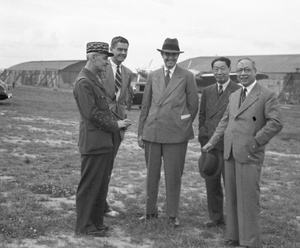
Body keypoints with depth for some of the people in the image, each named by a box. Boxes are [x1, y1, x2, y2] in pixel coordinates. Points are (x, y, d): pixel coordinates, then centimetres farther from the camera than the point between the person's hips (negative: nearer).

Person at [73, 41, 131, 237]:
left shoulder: (95, 80, 16)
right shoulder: (83, 83, -16)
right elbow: (92, 114, -21)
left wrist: (117, 122, 6)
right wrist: (115, 125, -11)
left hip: (105, 142, 10)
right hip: (93, 143, -10)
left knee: (102, 184, 15)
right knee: (90, 185, 0)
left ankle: (97, 221, 26)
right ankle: (84, 226, 10)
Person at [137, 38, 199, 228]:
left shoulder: (187, 77, 1)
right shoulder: (153, 76, 11)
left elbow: (193, 105, 5)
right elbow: (145, 105, 12)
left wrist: (183, 126, 8)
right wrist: (141, 132, 9)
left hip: (175, 134, -3)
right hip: (152, 132, 3)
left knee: (173, 176, 3)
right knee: (152, 174, 11)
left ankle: (173, 215, 16)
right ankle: (151, 210, 25)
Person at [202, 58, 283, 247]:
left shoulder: (267, 95, -3)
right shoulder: (234, 96, 18)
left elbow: (276, 123, -11)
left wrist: (255, 142, -13)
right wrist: (213, 141, 14)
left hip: (249, 155, -6)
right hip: (230, 153, 6)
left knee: (248, 198, -4)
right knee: (232, 197, 11)